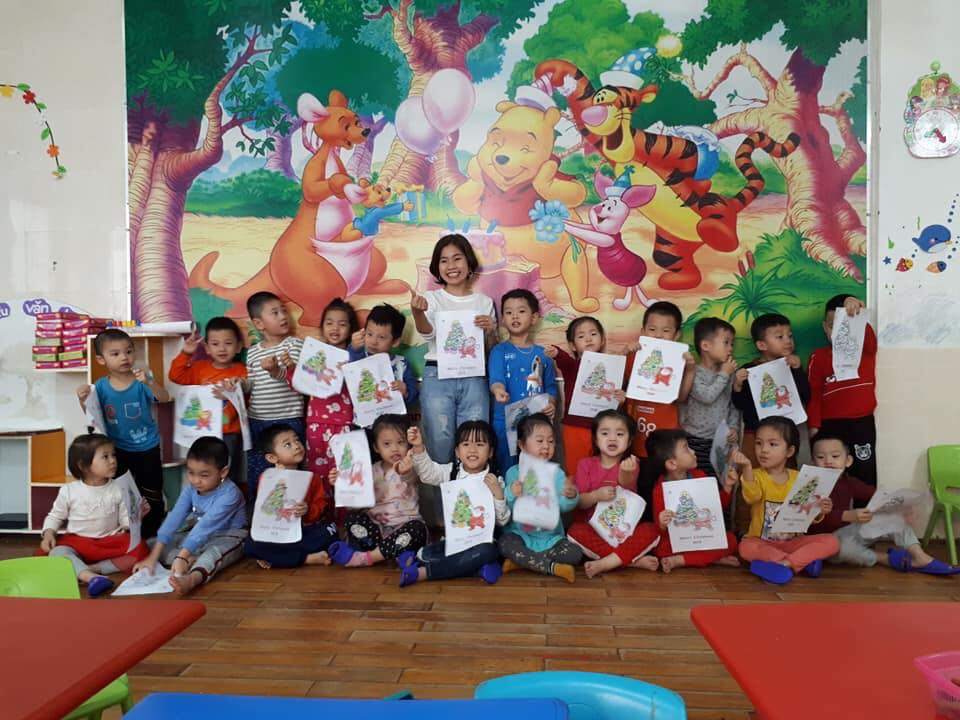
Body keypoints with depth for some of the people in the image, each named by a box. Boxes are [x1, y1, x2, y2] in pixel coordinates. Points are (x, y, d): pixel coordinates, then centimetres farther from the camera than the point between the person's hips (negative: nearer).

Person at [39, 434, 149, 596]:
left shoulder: (118, 489, -1)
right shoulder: (69, 491, -2)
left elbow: (125, 520, -1)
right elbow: (55, 516, 11)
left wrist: (137, 515, -21)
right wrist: (48, 533, -7)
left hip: (111, 542, 1)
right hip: (78, 542, 0)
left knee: (139, 550, -27)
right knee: (57, 553, -33)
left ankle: (83, 570, -31)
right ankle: (91, 577, -55)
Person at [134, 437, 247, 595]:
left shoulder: (229, 494, -27)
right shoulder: (190, 488, -8)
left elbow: (205, 526, -36)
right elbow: (174, 519, -15)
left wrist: (182, 557, -44)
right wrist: (153, 557, -21)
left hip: (229, 537, -7)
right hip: (200, 537, 7)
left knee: (214, 553, -42)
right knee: (151, 545, -6)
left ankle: (192, 579, -70)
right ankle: (193, 561, -28)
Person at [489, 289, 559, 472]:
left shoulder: (542, 353, 8)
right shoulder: (499, 351, -1)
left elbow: (551, 385, 11)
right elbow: (496, 378, -16)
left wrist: (551, 404, -9)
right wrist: (498, 390, -39)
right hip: (506, 421, -3)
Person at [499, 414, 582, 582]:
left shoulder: (556, 473, 1)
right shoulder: (514, 473, -3)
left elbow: (564, 507, -10)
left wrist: (571, 497, -34)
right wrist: (511, 494, -32)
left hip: (551, 537, 2)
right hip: (520, 534, -2)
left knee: (575, 553, -21)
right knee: (504, 544, -31)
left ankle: (521, 561, -15)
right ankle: (552, 567, -22)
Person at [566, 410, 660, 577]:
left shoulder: (630, 464, 1)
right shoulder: (586, 464, 1)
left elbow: (627, 490, -20)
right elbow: (579, 502, -5)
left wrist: (626, 474, -43)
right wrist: (596, 495, -27)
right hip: (591, 527, -1)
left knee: (651, 531, -25)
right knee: (574, 533, -31)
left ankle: (603, 564, -28)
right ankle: (633, 560, -25)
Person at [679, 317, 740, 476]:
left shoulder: (729, 374, 7)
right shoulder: (694, 373, -9)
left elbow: (733, 405, 12)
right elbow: (706, 397, -22)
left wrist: (734, 427, -2)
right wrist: (724, 374, -13)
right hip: (695, 441, -4)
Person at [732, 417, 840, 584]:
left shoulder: (799, 478, 2)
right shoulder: (756, 475, -8)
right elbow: (752, 498, -31)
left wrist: (819, 511, -15)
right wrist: (747, 469, -46)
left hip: (793, 541, 3)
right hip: (762, 542, -3)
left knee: (831, 542, -17)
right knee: (746, 548, -34)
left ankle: (782, 563, -24)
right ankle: (804, 560, -23)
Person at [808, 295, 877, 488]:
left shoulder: (866, 350, 2)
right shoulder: (819, 356, 2)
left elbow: (869, 337, -23)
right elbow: (813, 394, 0)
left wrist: (857, 313, -43)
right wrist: (814, 426, -6)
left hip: (862, 423, 0)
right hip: (830, 425, 0)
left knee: (865, 478, 8)